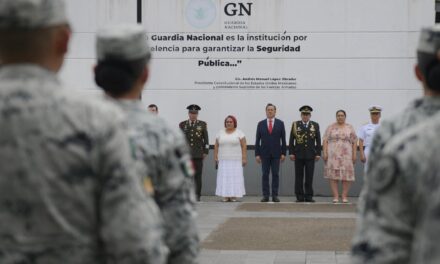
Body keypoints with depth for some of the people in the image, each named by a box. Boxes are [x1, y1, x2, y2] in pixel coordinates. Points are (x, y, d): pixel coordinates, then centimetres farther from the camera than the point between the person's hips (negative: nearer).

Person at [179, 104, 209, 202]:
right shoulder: (182, 124, 9)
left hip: (198, 154, -1)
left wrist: (205, 152, 2)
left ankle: (197, 196, 3)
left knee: (198, 175, -1)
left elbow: (206, 139, 7)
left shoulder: (203, 124, 7)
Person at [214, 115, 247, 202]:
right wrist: (215, 157, 2)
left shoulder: (239, 133, -2)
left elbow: (244, 146, -5)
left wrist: (244, 158, -11)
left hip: (236, 160, -2)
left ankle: (234, 196, 1)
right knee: (224, 177, -1)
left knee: (235, 177, -4)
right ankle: (226, 196, 2)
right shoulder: (220, 133, 7)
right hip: (223, 160, 3)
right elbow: (216, 146, 9)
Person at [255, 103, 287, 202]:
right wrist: (257, 154, -1)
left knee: (275, 175, 1)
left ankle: (275, 195, 5)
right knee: (265, 175, 2)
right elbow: (257, 140, 4)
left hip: (276, 153, 0)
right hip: (264, 153, 0)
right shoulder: (261, 124, 4)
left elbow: (283, 139, 3)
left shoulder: (280, 123, 3)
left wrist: (283, 153, -3)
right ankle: (266, 195, 5)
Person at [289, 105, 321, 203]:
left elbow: (318, 141, 6)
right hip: (298, 155, 0)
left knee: (309, 177, 0)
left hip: (310, 155, 0)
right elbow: (291, 140, 4)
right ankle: (299, 196, 6)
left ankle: (309, 196, 5)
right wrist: (291, 153, -2)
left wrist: (318, 153, 0)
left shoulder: (315, 125, 7)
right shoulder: (295, 124, 5)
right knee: (299, 177, 2)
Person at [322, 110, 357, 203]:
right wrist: (324, 152, -9)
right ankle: (335, 197, -1)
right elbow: (325, 140, 2)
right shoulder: (331, 127, 6)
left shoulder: (350, 128, 8)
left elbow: (354, 142, 7)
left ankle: (344, 197, 5)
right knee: (333, 175, -4)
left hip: (346, 155, 1)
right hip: (333, 155, 0)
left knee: (346, 175, -2)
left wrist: (354, 154, -1)